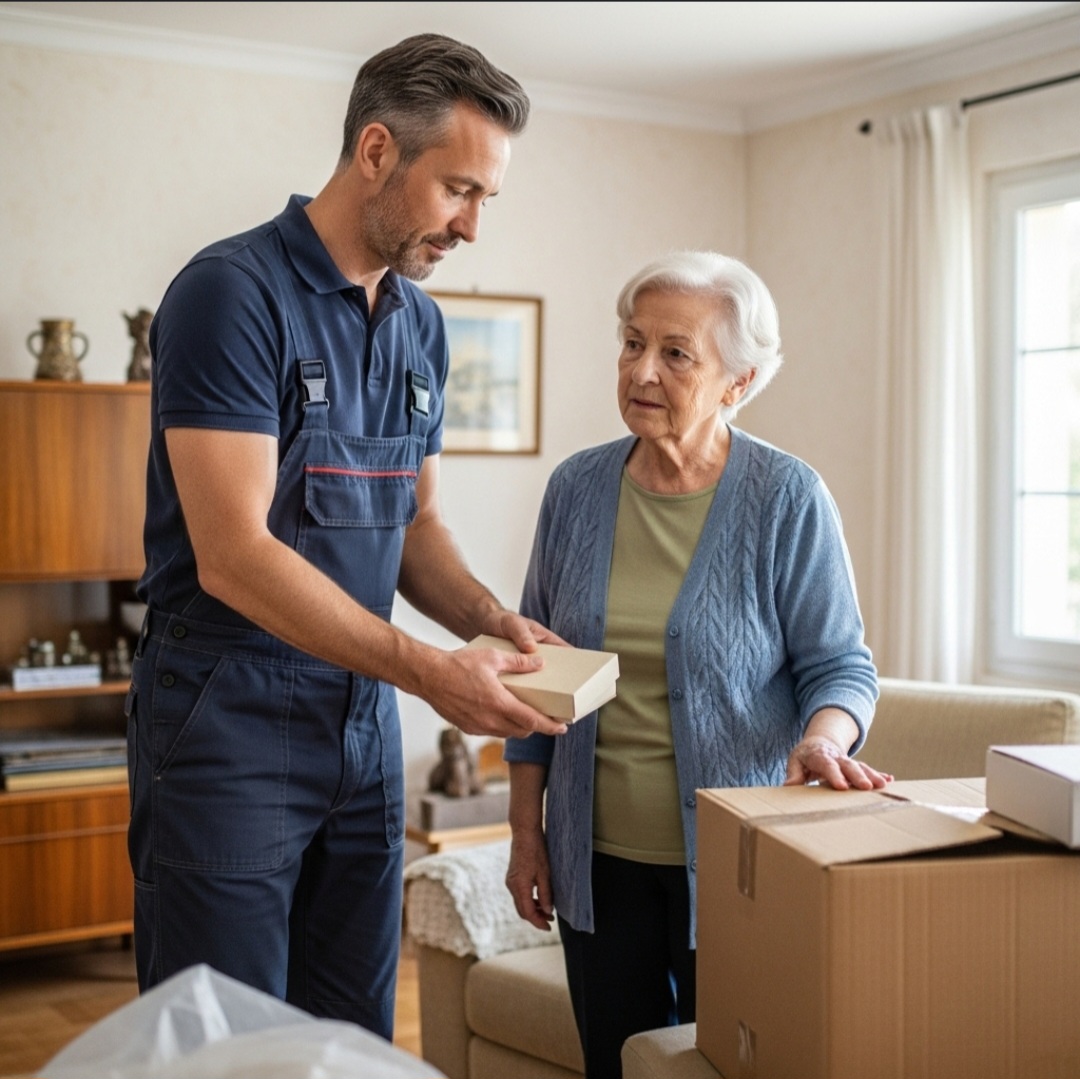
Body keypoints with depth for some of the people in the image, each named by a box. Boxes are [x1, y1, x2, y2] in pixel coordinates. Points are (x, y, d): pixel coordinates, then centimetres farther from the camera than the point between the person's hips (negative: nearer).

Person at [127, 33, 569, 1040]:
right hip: (229, 722, -7)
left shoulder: (420, 323, 9)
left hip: (362, 723, 7)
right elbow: (234, 554, -22)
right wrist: (429, 671, -23)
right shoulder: (232, 292, -15)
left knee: (356, 1034, 14)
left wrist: (494, 619, -3)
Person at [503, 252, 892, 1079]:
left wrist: (822, 739, -28)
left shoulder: (788, 499, -9)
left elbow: (841, 663, -6)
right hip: (599, 858, 3)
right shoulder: (576, 489, 1)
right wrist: (526, 830, 7)